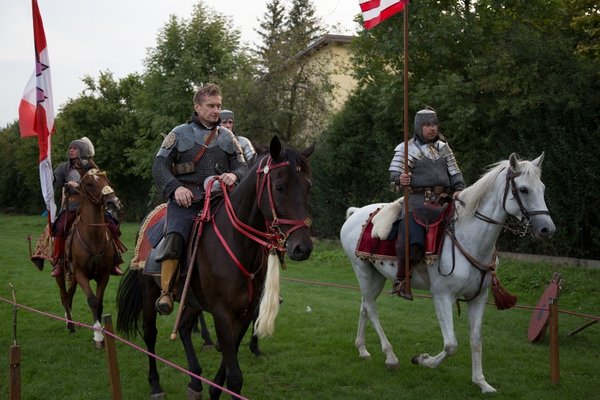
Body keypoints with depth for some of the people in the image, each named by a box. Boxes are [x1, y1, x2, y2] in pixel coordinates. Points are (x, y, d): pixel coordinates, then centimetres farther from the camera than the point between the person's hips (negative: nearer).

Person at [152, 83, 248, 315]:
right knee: (175, 236, -29)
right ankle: (165, 292, -24)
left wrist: (234, 175, -10)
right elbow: (159, 166, 5)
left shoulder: (227, 136, 21)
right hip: (185, 197, -2)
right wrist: (175, 188, -13)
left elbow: (242, 166, 16)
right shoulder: (179, 134, 13)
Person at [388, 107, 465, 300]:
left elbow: (455, 173, 20)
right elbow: (394, 174, -2)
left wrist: (458, 189, 1)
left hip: (443, 199, 6)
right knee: (413, 243, -22)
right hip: (419, 200, -6)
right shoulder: (406, 148, 4)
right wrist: (399, 179, -26)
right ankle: (401, 280, -5)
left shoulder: (443, 147, 20)